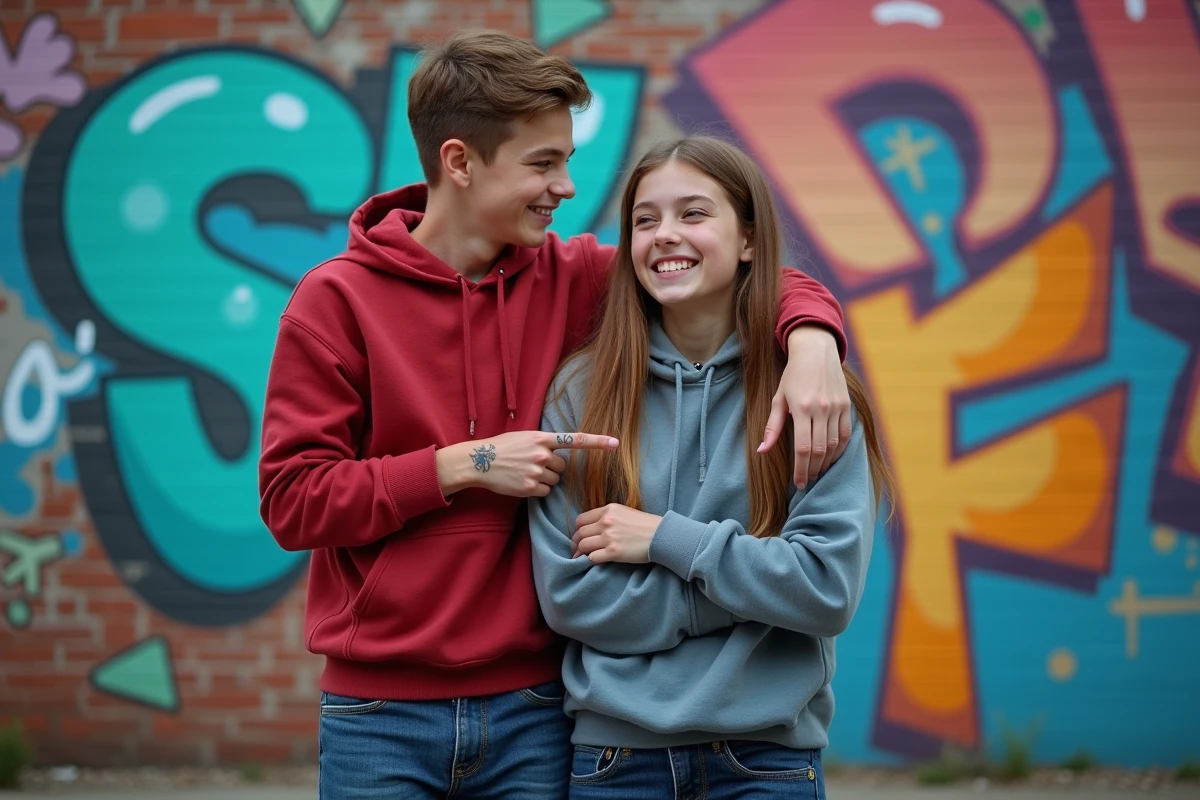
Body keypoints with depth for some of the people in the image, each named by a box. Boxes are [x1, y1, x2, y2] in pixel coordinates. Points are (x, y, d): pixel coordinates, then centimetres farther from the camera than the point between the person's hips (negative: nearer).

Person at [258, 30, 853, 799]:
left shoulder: (570, 279, 4)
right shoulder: (336, 300, -4)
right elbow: (292, 499, -8)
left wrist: (811, 339, -12)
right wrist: (463, 466, -14)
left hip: (530, 707, 3)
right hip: (380, 714, -3)